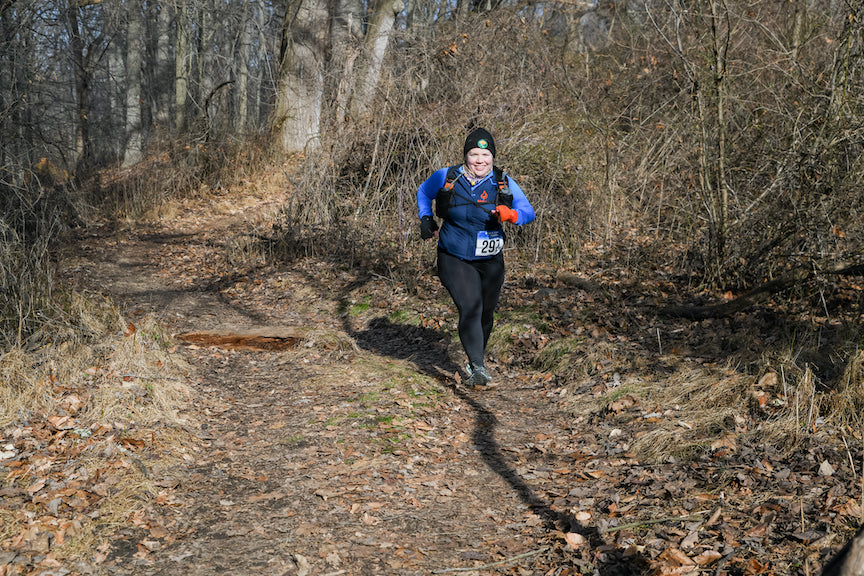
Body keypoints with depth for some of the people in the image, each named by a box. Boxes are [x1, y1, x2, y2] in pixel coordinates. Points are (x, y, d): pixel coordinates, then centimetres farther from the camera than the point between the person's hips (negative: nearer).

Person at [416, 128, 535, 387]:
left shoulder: (504, 183, -6)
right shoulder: (446, 178, -6)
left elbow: (528, 211, -9)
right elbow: (423, 193, 14)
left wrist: (511, 215, -30)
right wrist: (426, 219, 0)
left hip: (490, 261, 2)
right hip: (455, 259, -2)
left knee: (486, 313, 13)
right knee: (470, 308, -21)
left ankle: (478, 359, 39)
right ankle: (477, 367, -19)